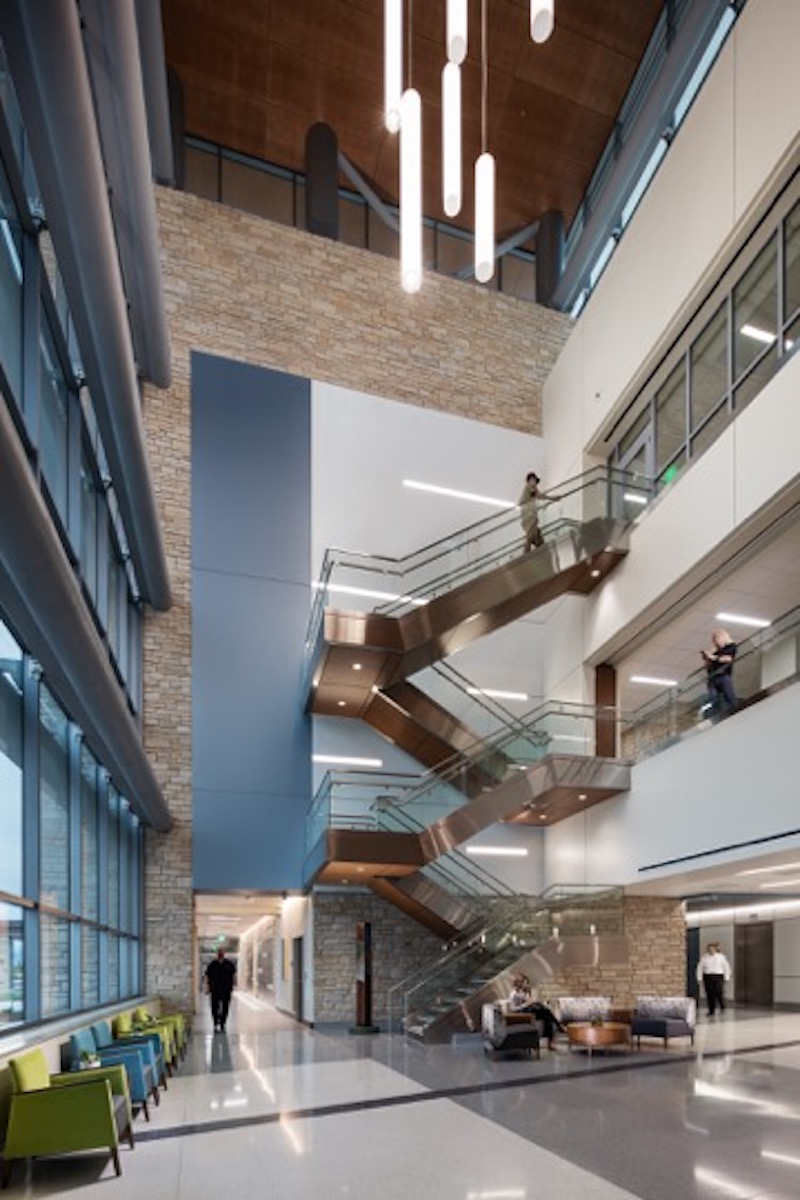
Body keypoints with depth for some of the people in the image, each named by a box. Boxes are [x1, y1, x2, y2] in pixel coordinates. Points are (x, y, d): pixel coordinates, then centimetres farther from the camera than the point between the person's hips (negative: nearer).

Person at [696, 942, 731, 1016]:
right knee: (710, 995, -1)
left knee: (719, 993, -7)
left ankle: (722, 1007, 22)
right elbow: (700, 968, 7)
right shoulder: (704, 957, 4)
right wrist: (699, 978, 3)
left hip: (718, 977, -2)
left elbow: (726, 967, 6)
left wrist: (726, 978, 1)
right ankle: (711, 1011, 10)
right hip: (708, 977, 2)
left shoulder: (721, 957, 1)